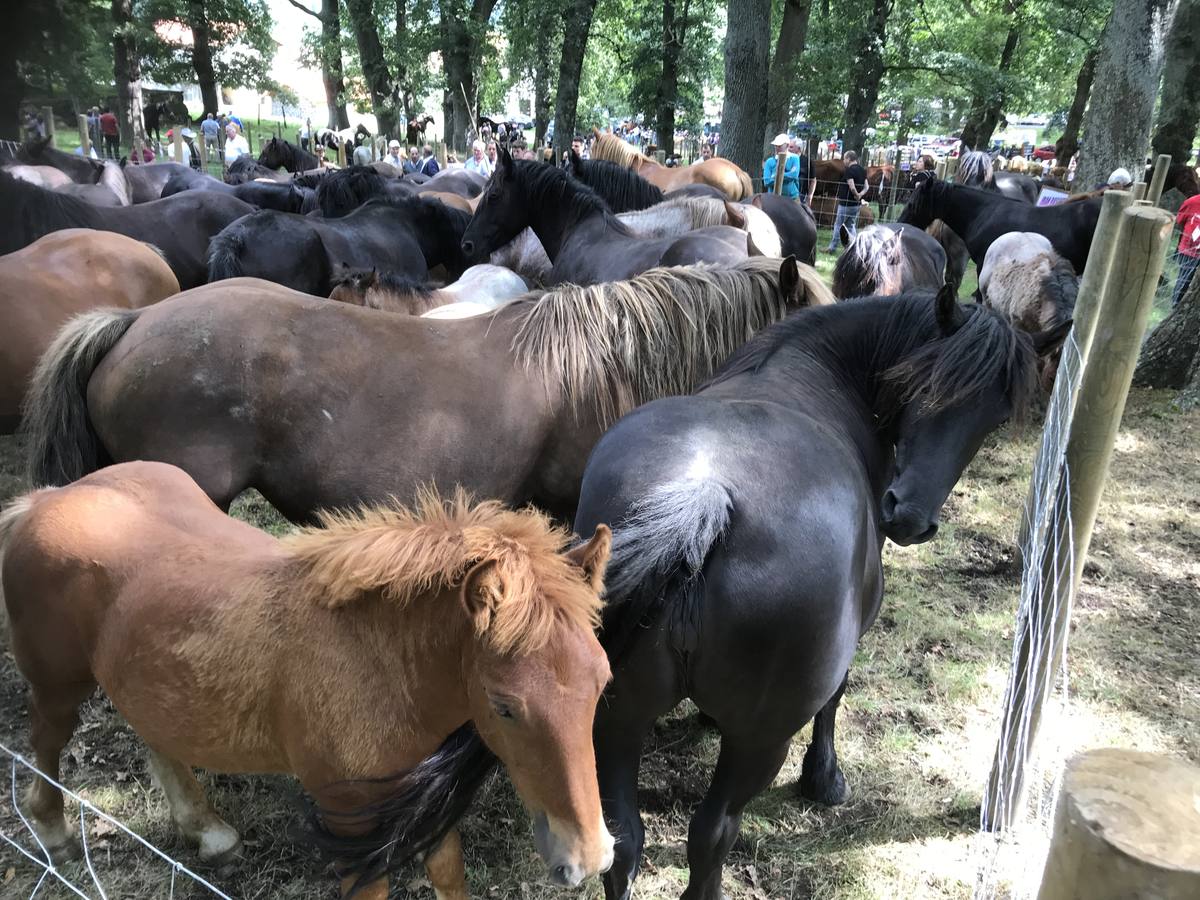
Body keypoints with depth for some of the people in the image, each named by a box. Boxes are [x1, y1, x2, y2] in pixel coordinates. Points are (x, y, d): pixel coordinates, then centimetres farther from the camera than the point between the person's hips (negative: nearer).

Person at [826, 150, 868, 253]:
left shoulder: (849, 170, -17)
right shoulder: (862, 170, 9)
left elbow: (852, 187, -26)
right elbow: (866, 187, 9)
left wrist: (856, 194, -8)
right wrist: (861, 195, -7)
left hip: (846, 203, -8)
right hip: (856, 204, 8)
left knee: (837, 225, 4)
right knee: (851, 226, 16)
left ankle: (832, 247, 10)